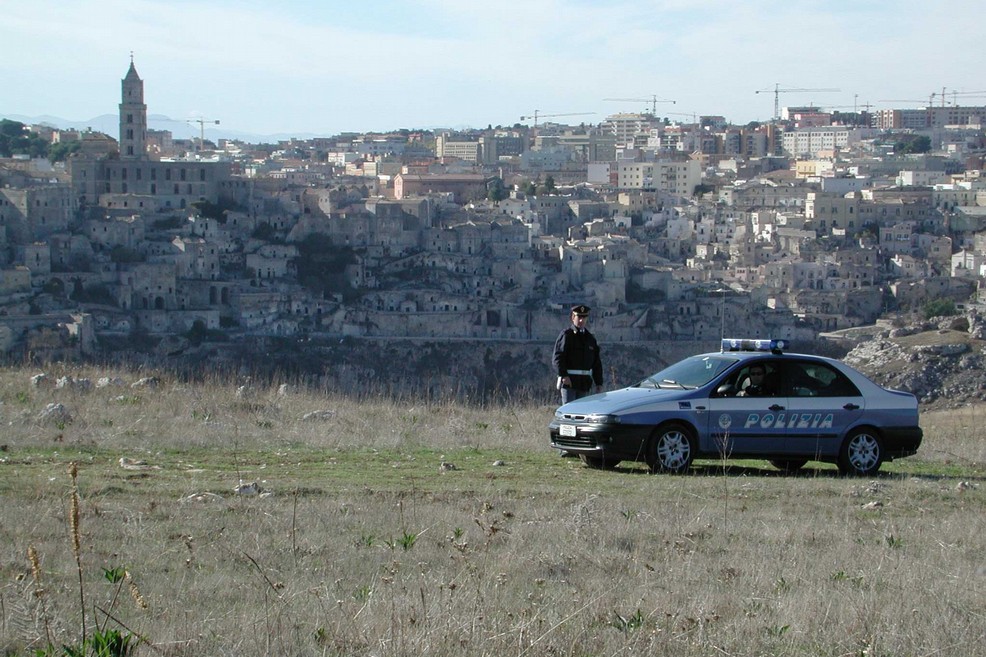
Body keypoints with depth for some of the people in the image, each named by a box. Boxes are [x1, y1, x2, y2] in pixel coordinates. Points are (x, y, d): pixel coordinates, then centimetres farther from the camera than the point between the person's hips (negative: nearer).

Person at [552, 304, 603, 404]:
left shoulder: (590, 338, 15)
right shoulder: (565, 335, -3)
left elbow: (596, 363, 16)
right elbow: (557, 357, -12)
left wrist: (599, 383, 11)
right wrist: (563, 375, -24)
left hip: (585, 383, 6)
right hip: (568, 381, -6)